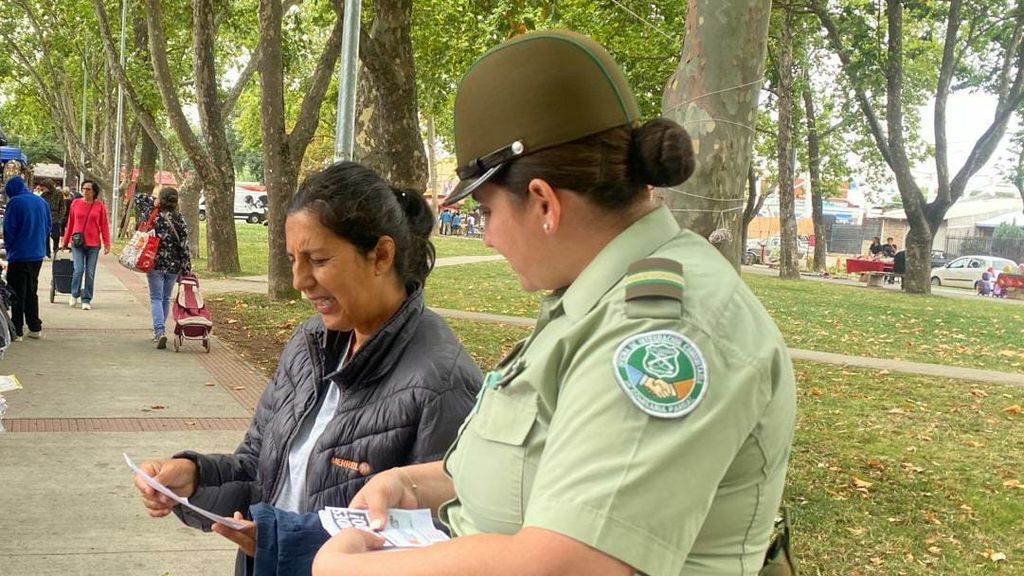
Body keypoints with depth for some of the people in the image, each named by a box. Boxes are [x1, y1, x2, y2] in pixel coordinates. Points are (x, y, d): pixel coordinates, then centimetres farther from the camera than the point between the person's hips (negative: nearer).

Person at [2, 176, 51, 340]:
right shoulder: (41, 202, 6)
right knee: (31, 291, 16)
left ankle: (17, 330, 0)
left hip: (19, 254, -6)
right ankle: (35, 328, 18)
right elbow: (48, 227, 12)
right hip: (38, 254, 6)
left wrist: (9, 248, 4)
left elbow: (8, 230, -11)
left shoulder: (15, 202, -13)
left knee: (17, 293, 0)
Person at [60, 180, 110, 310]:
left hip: (93, 244, 0)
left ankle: (86, 299, 13)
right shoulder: (75, 203, 3)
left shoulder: (99, 206, 1)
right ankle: (74, 294, 14)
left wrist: (107, 244, -2)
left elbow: (104, 225, 3)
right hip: (77, 243, 0)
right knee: (78, 269, -9)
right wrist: (65, 241, 14)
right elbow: (70, 223, 10)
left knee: (90, 273, 4)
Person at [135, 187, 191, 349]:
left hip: (155, 264, -2)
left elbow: (138, 198, 10)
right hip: (173, 266, 2)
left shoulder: (152, 215, -7)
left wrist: (153, 201, 1)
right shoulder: (179, 219, -5)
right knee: (166, 299, 16)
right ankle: (159, 331, 26)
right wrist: (187, 269, 0)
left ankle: (159, 331, -18)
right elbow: (184, 245, -5)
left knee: (156, 298, 0)